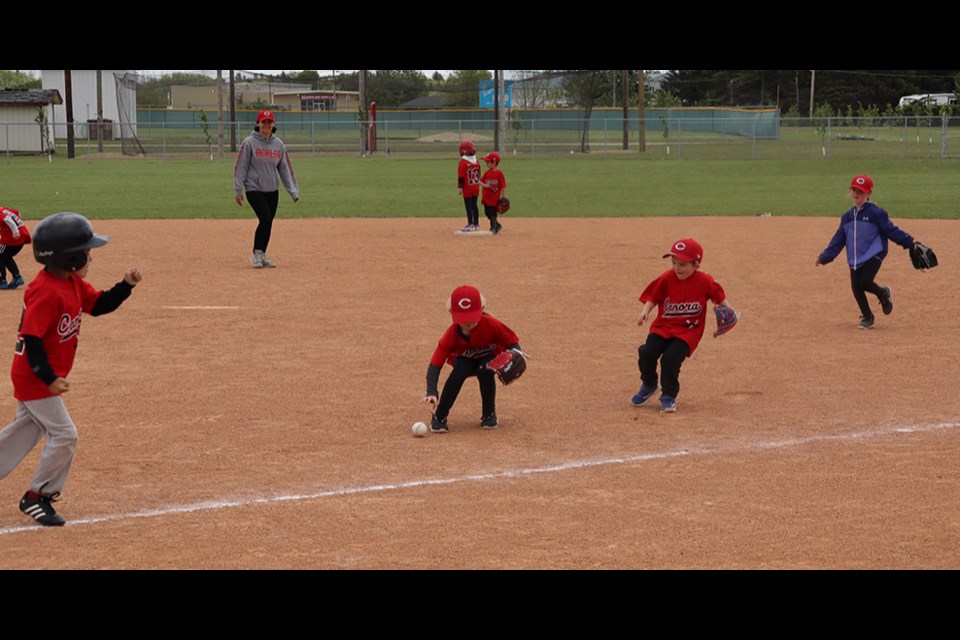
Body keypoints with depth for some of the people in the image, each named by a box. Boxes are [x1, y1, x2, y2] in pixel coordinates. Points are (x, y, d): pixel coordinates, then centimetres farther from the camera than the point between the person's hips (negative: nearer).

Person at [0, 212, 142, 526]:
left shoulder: (73, 283, 3)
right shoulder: (46, 292, -26)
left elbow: (98, 304, 14)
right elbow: (31, 339, -28)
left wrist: (125, 285, -3)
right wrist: (50, 379, -30)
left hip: (33, 376, 10)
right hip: (35, 379, -10)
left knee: (26, 429, 20)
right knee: (64, 435, -5)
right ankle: (38, 497, 8)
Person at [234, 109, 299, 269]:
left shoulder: (279, 144, 5)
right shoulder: (249, 143, -7)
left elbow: (285, 168, 6)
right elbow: (240, 167, -5)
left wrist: (293, 191, 1)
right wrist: (238, 191, -8)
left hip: (272, 190, 5)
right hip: (254, 189, -5)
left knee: (268, 223, 6)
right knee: (265, 219, -17)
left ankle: (262, 256, 19)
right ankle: (257, 254, -2)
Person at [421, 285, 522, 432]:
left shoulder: (491, 325, -31)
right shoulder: (451, 335, -28)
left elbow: (513, 342, -20)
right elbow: (435, 364, -30)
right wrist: (431, 392, -45)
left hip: (490, 357, -1)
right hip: (465, 360, 1)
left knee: (485, 370, -35)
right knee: (459, 371, -33)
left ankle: (489, 415, -9)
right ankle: (439, 417, -20)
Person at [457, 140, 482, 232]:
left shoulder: (463, 162, -16)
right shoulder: (477, 162, 6)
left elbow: (461, 176, -17)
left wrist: (460, 187, -12)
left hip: (467, 188, -7)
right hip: (476, 187, 7)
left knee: (468, 206, -2)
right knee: (474, 205, 14)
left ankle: (470, 224, -3)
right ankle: (476, 224, 17)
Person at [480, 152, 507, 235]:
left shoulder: (499, 173, -13)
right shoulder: (487, 172, 6)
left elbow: (503, 186, -10)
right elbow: (480, 181, 7)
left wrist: (504, 197, -10)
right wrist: (484, 185, -15)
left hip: (495, 198, -7)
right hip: (486, 197, 7)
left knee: (493, 214, -2)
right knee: (487, 213, 15)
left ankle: (493, 229, 11)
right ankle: (498, 225, 31)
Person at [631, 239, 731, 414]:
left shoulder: (705, 282, -8)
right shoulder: (666, 279, -6)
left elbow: (719, 297, 7)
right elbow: (653, 297, 0)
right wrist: (645, 311, -17)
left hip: (688, 331, -2)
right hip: (663, 326, 2)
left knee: (670, 359, -24)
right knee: (647, 353, -18)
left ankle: (669, 397, 0)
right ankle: (648, 385, 15)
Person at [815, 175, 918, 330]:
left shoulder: (875, 213, -6)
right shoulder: (847, 217, 12)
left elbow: (891, 230, -6)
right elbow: (838, 239, 13)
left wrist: (910, 242, -12)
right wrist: (825, 257, 5)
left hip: (873, 255, -6)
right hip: (854, 259, 6)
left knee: (865, 282, -22)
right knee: (856, 288, 0)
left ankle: (883, 294, 11)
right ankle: (867, 317, 20)